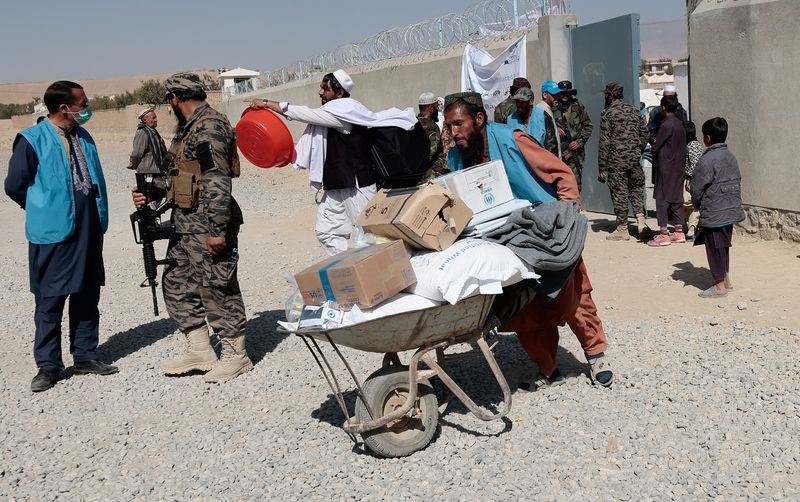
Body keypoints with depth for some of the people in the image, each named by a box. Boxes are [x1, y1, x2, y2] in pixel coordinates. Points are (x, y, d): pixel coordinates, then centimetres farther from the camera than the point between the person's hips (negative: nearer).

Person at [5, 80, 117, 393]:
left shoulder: (83, 138, 11)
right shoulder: (32, 141, -8)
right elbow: (14, 185, -4)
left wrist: (99, 216, 12)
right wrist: (44, 211, 4)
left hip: (89, 232, 6)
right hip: (54, 234, -6)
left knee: (87, 296, 12)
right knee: (50, 300, 1)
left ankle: (85, 356, 25)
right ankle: (48, 366, 12)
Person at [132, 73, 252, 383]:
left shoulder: (209, 127, -15)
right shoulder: (188, 128, 17)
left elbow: (218, 183, -22)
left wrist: (217, 230, -25)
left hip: (207, 228, -11)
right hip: (185, 224, 11)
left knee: (216, 288, -3)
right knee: (176, 285, 14)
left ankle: (236, 355, 9)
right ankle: (199, 352, 22)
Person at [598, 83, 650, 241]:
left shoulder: (607, 113, -6)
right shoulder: (633, 111, 11)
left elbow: (605, 141, -9)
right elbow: (644, 133, 13)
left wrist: (602, 166, -7)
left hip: (616, 160, -5)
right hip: (634, 158, 5)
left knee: (619, 193, 2)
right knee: (636, 188, 16)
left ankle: (622, 229, 7)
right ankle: (640, 220, 0)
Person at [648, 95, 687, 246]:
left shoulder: (666, 125, -15)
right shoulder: (680, 124, 11)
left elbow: (655, 147, -14)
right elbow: (683, 148, 14)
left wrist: (655, 156, 6)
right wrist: (682, 163, 19)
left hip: (666, 167, -8)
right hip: (679, 166, 8)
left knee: (662, 199, -4)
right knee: (676, 199, 12)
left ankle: (664, 235, -4)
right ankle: (679, 233, 15)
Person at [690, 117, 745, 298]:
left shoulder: (707, 160, -17)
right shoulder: (731, 157, 9)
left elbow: (697, 188, -15)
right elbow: (737, 183, 13)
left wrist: (698, 205, 2)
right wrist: (734, 202, 19)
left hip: (713, 214, -8)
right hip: (731, 210, 8)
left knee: (715, 248, 1)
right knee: (723, 246, 19)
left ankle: (719, 287, 8)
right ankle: (727, 281, 28)